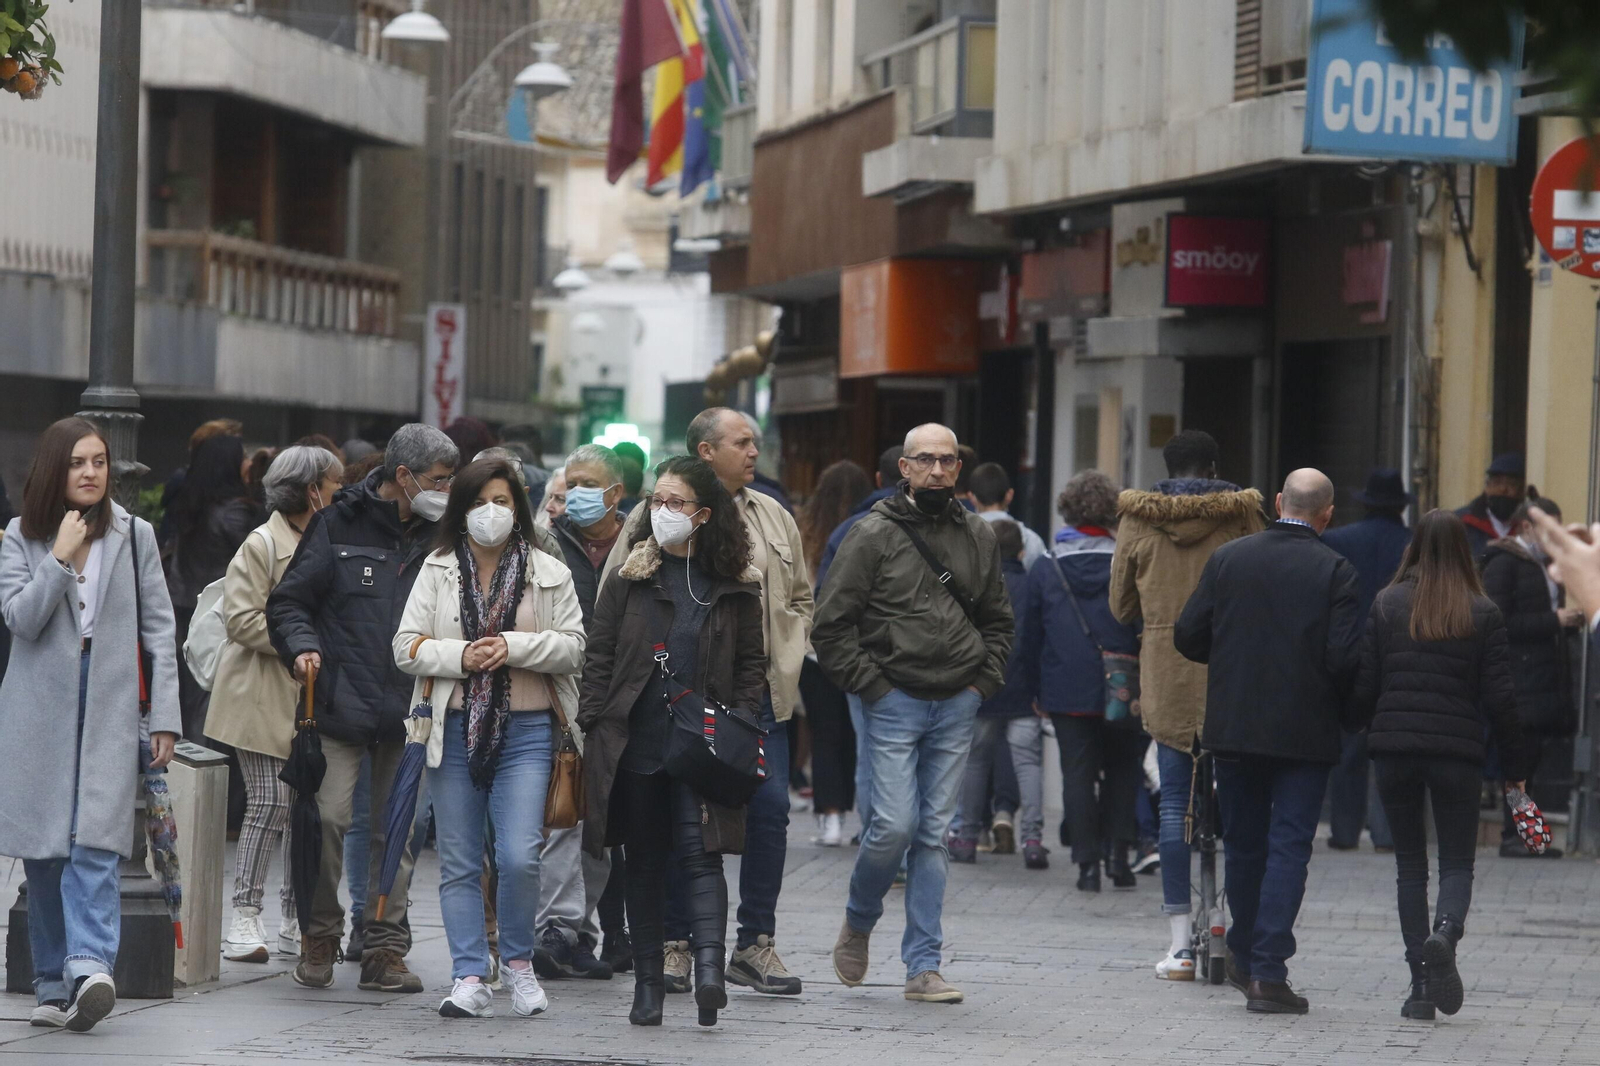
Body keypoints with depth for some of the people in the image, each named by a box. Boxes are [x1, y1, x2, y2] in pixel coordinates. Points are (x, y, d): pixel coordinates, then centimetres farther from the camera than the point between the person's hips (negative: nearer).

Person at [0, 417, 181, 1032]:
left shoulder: (134, 536, 7)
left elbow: (159, 630, 6)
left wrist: (165, 717, 0)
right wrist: (62, 557, -13)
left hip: (112, 705, -1)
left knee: (94, 843, -15)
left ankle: (89, 966, -29)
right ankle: (53, 986, 9)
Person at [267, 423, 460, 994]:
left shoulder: (438, 537, 11)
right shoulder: (340, 525, 1)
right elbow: (288, 601, 3)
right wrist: (302, 646, -14)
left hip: (409, 710, 3)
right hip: (342, 704, -3)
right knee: (330, 817, -11)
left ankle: (384, 949, 12)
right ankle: (320, 936, 7)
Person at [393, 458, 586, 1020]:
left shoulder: (549, 574, 5)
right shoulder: (437, 570, 8)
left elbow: (572, 647, 1)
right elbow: (407, 646, 3)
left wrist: (513, 647, -13)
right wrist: (460, 656, -13)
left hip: (525, 731, -2)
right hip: (455, 730, 2)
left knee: (519, 856, -12)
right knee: (459, 863, 3)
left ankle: (518, 962, 10)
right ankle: (470, 979, 7)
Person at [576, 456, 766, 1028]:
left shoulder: (734, 585, 6)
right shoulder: (630, 574, 6)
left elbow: (751, 662, 11)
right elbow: (599, 654, 6)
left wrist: (739, 724, -2)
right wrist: (592, 725, -2)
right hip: (635, 741, 1)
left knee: (700, 851, -14)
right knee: (644, 862, 7)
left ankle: (709, 968, -27)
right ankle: (648, 981, 12)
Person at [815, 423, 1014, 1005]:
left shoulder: (978, 536, 10)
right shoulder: (874, 535, -4)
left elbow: (998, 619, 21)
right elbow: (831, 624, -4)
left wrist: (984, 680, 8)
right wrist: (870, 684, -9)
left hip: (956, 705, 4)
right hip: (894, 701, -4)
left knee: (935, 834, 4)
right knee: (894, 826, -11)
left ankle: (923, 966, 7)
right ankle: (858, 921, 18)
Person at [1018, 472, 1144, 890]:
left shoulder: (1044, 570, 0)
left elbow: (1028, 636, 6)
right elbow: (1146, 629, -2)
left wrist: (1034, 691, 15)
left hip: (1067, 693, 0)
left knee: (1077, 774, 4)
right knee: (1122, 769, 13)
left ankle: (1088, 862, 0)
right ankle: (1118, 852, 3)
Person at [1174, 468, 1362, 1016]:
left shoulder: (1226, 559, 1)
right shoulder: (1335, 571, -9)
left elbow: (1187, 636, 1)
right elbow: (1345, 657, -14)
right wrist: (1342, 701, 6)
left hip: (1234, 725, 3)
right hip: (1305, 732, -3)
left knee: (1243, 842, 17)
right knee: (1288, 847, -2)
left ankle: (1247, 952, 31)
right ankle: (1268, 971, -9)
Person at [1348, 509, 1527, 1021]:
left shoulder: (1387, 605, 1)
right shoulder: (1483, 614, -1)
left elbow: (1363, 685, 0)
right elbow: (1499, 697, -2)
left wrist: (1358, 731, 17)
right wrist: (1516, 765, 5)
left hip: (1394, 748, 1)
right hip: (1458, 751, -1)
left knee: (1410, 862, 10)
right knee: (1457, 860, 7)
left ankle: (1420, 983, 4)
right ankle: (1446, 931, -25)